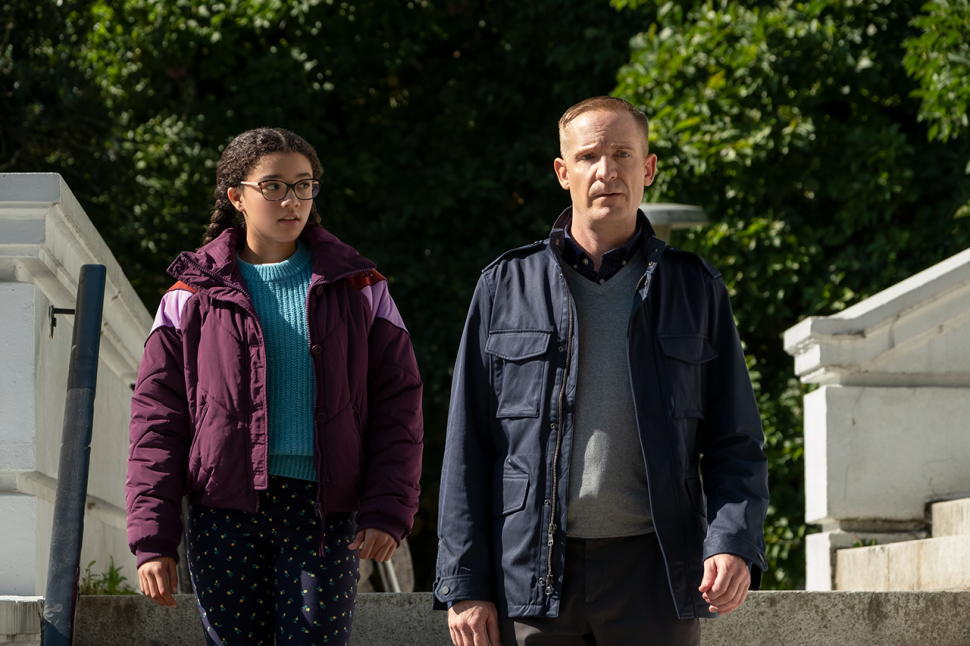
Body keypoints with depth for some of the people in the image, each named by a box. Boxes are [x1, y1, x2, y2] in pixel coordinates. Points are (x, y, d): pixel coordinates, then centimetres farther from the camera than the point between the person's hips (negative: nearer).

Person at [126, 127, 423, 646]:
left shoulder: (358, 290, 8)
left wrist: (387, 509, -7)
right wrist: (153, 539, -2)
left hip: (324, 510, 0)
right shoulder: (193, 297, 7)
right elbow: (156, 418, 5)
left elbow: (397, 404, 5)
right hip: (224, 508, 0)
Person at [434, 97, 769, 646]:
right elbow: (469, 448, 7)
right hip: (533, 575, 0)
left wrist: (734, 544, -10)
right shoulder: (506, 287, 8)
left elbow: (735, 443, 8)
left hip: (655, 578, 0)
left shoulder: (697, 290, 9)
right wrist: (464, 583, 0)